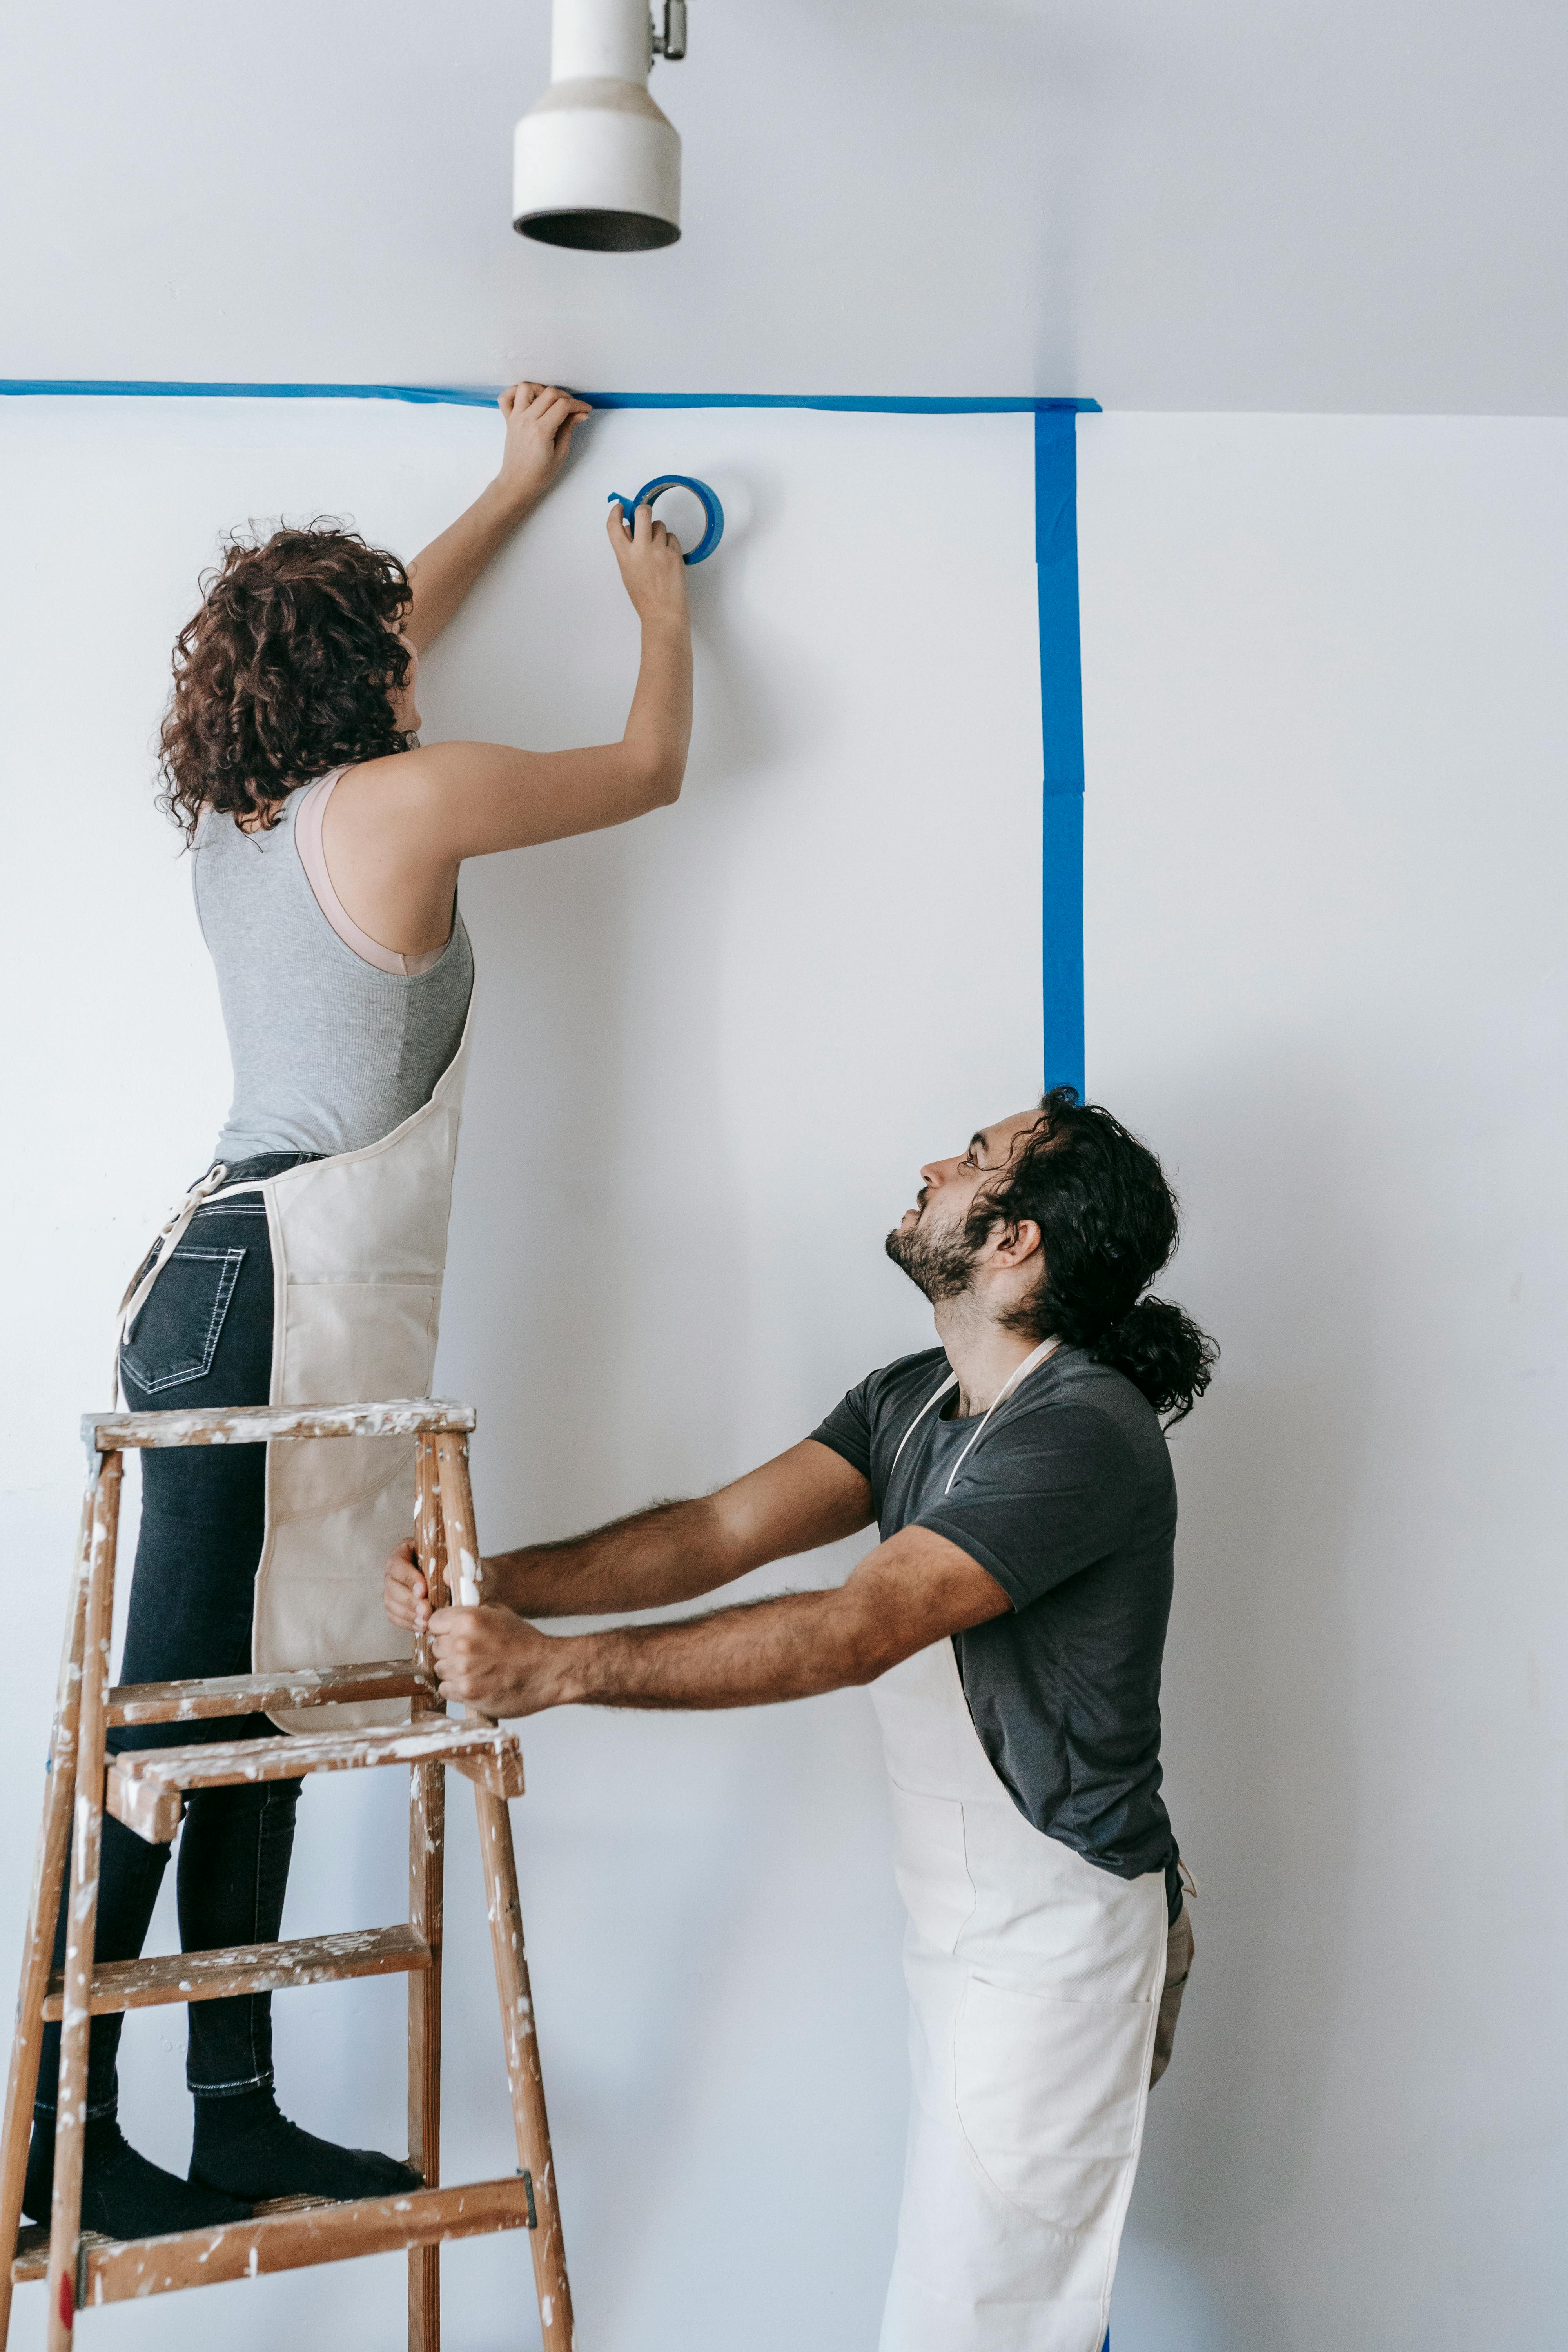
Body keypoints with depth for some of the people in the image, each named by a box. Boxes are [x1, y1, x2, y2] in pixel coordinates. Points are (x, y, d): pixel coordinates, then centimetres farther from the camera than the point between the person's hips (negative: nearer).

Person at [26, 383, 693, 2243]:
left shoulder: (234, 809, 14)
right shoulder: (413, 796, -8)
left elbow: (381, 632, 33)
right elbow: (651, 769, 7)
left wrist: (513, 489, 44)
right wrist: (660, 606, 26)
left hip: (239, 1279, 9)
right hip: (284, 1299, -9)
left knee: (255, 1698, 10)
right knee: (179, 1707, -5)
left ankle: (235, 2111, 18)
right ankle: (67, 2129, 4)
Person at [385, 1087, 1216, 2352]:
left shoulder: (1085, 1436, -24)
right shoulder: (911, 1398, 6)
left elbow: (856, 1631, -33)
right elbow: (720, 1533, -4)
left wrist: (559, 1668, -35)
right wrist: (491, 1584, -18)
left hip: (1055, 1937, -9)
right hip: (966, 1918, 9)